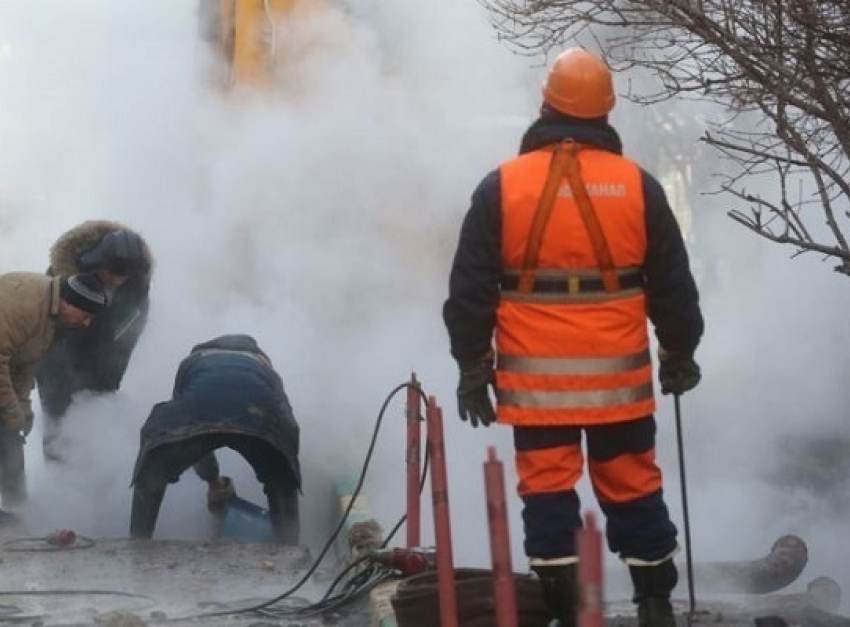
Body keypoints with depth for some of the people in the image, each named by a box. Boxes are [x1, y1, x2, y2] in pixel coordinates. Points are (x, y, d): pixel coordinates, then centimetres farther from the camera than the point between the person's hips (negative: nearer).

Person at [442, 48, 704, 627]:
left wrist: (473, 367, 6)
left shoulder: (501, 187, -3)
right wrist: (681, 353, 18)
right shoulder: (637, 185, -1)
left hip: (535, 374, -1)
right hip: (618, 373, 1)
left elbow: (470, 289, -2)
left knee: (548, 489, 3)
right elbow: (673, 285, 5)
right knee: (632, 486, 12)